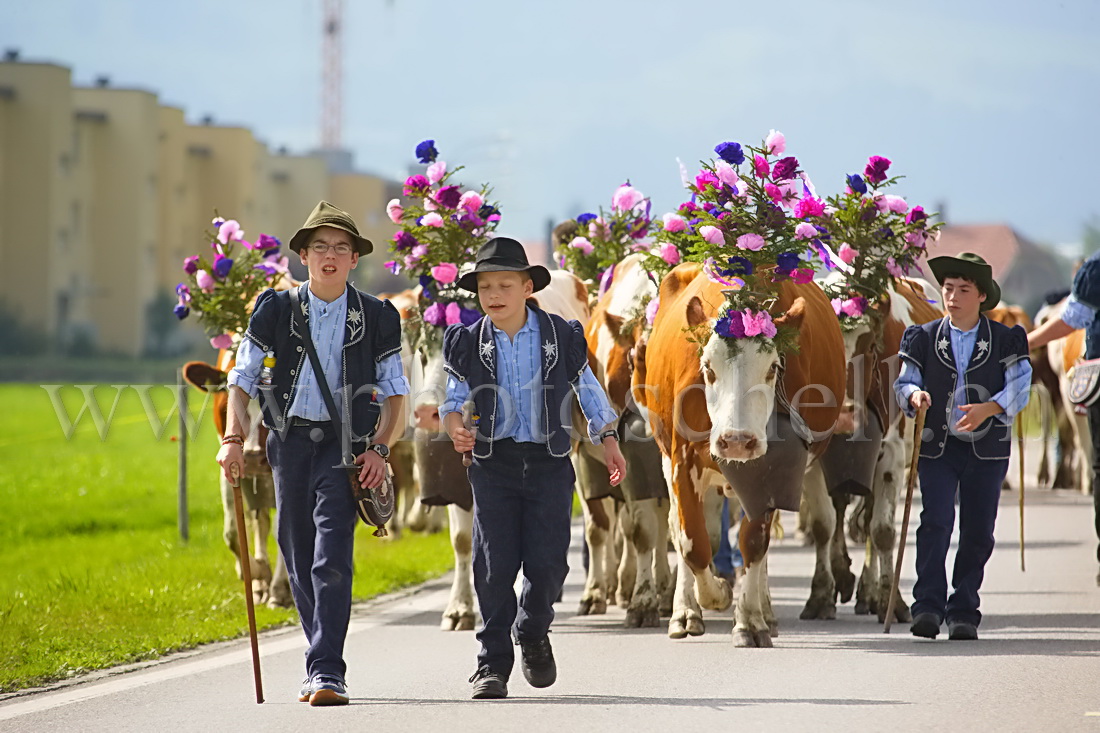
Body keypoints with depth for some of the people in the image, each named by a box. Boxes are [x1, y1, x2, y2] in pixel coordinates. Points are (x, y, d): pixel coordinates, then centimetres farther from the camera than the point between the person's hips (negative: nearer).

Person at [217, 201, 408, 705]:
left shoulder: (376, 317, 4)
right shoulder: (276, 309, 5)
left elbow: (394, 391, 9)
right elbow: (242, 379, 8)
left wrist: (379, 448, -4)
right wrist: (233, 439, -3)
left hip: (343, 444, -2)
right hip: (290, 439, 2)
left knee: (332, 560, -14)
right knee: (298, 559, 7)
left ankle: (327, 673, -19)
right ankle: (323, 661, 22)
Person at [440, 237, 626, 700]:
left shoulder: (562, 337, 1)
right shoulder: (467, 344, 1)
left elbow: (588, 388, 13)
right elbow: (455, 398, 6)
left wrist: (609, 441, 17)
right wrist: (455, 427, -16)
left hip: (548, 462, 0)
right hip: (493, 464, 0)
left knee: (547, 561, -5)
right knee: (494, 564, -4)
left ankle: (534, 634, 24)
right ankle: (493, 663, 6)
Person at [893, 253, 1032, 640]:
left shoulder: (1005, 340, 2)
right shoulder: (924, 338, 6)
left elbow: (1020, 387, -6)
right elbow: (904, 382, 6)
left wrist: (989, 408, -24)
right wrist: (914, 395, -18)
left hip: (986, 450, 0)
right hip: (937, 447, 0)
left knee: (978, 532, 2)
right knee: (935, 522, -13)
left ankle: (964, 612, 11)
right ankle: (928, 606, -16)